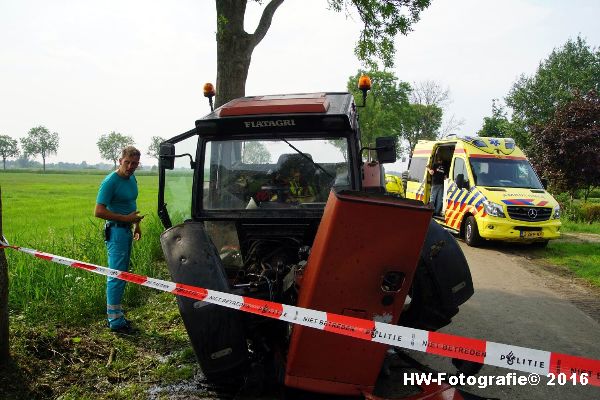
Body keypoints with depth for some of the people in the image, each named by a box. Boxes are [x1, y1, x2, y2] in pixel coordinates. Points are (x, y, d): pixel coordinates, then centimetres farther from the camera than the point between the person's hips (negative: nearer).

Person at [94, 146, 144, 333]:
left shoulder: (132, 179, 10)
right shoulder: (110, 181, -16)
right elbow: (99, 211, -20)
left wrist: (136, 224, 22)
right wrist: (126, 218, -21)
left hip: (127, 230, 9)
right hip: (116, 231, -9)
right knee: (117, 275, -5)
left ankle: (115, 314, 26)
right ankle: (115, 322, 2)